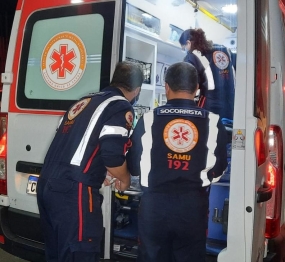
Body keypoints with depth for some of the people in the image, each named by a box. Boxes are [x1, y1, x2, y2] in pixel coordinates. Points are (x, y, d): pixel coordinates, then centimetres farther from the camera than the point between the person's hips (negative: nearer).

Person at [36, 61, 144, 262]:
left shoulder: (86, 101, 19)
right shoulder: (122, 108, -6)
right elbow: (113, 156, -16)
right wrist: (125, 180, 5)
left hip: (47, 184, 9)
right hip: (73, 191, -8)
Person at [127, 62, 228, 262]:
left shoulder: (149, 119, -6)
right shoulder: (213, 121, -3)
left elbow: (133, 166, 0)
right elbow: (219, 169, 5)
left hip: (154, 202, 0)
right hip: (193, 204, 1)